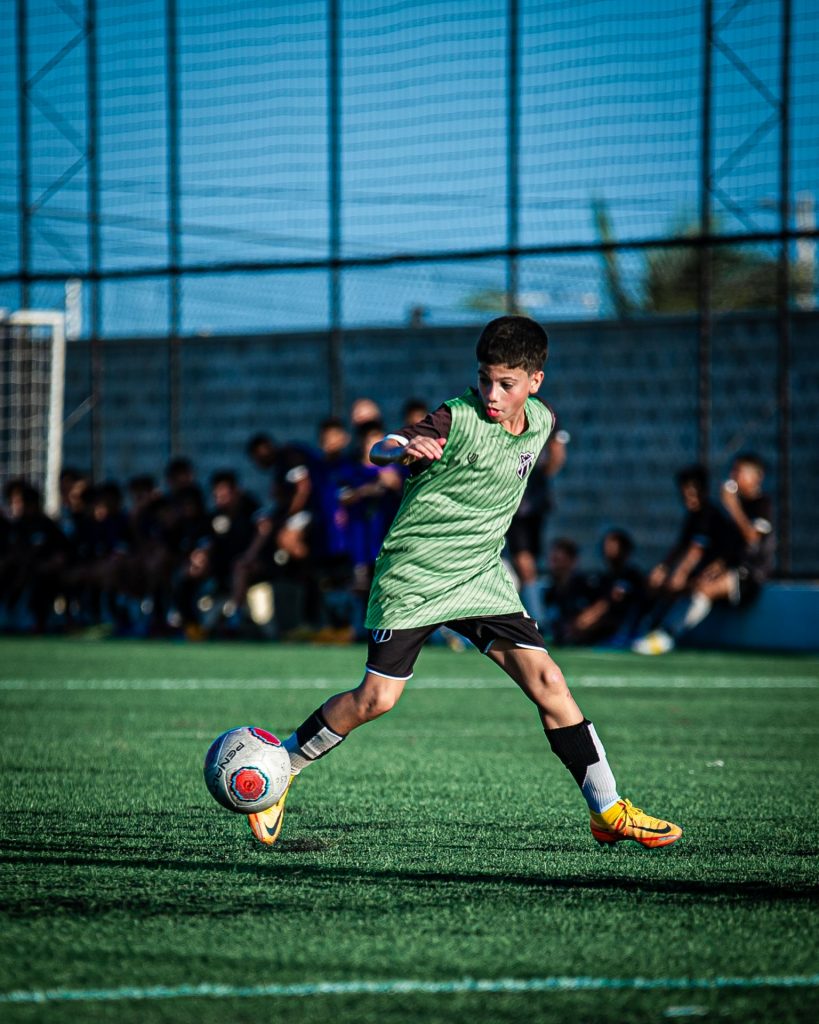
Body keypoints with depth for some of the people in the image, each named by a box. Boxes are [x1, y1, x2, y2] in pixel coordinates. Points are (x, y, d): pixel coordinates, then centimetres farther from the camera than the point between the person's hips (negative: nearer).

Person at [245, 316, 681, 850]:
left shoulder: (541, 420, 1)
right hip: (413, 574, -5)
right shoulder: (458, 419, -18)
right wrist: (403, 448, -54)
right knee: (376, 697, -9)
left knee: (547, 680, -7)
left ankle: (608, 811, -2)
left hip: (481, 575, 5)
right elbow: (380, 450, -33)